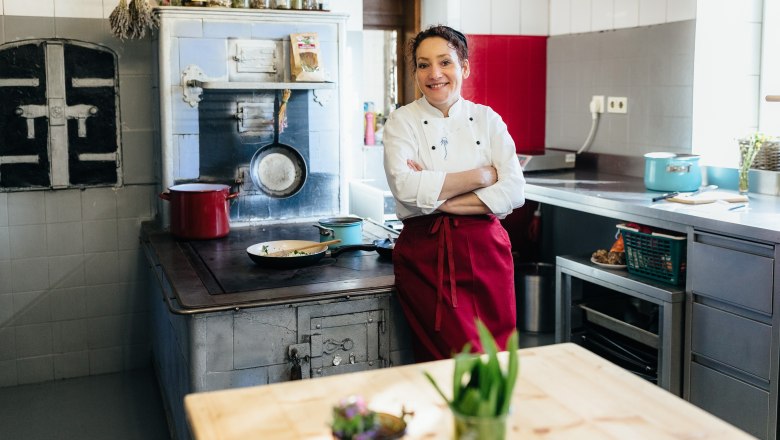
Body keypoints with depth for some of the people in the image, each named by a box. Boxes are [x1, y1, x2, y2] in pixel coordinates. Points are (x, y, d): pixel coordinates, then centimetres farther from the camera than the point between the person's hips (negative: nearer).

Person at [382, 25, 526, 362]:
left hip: (486, 251, 3)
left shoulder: (488, 119, 7)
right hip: (427, 256, -2)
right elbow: (406, 188, -17)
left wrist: (437, 198, -13)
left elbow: (513, 191, -5)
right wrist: (482, 176, -13)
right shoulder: (402, 122, 1)